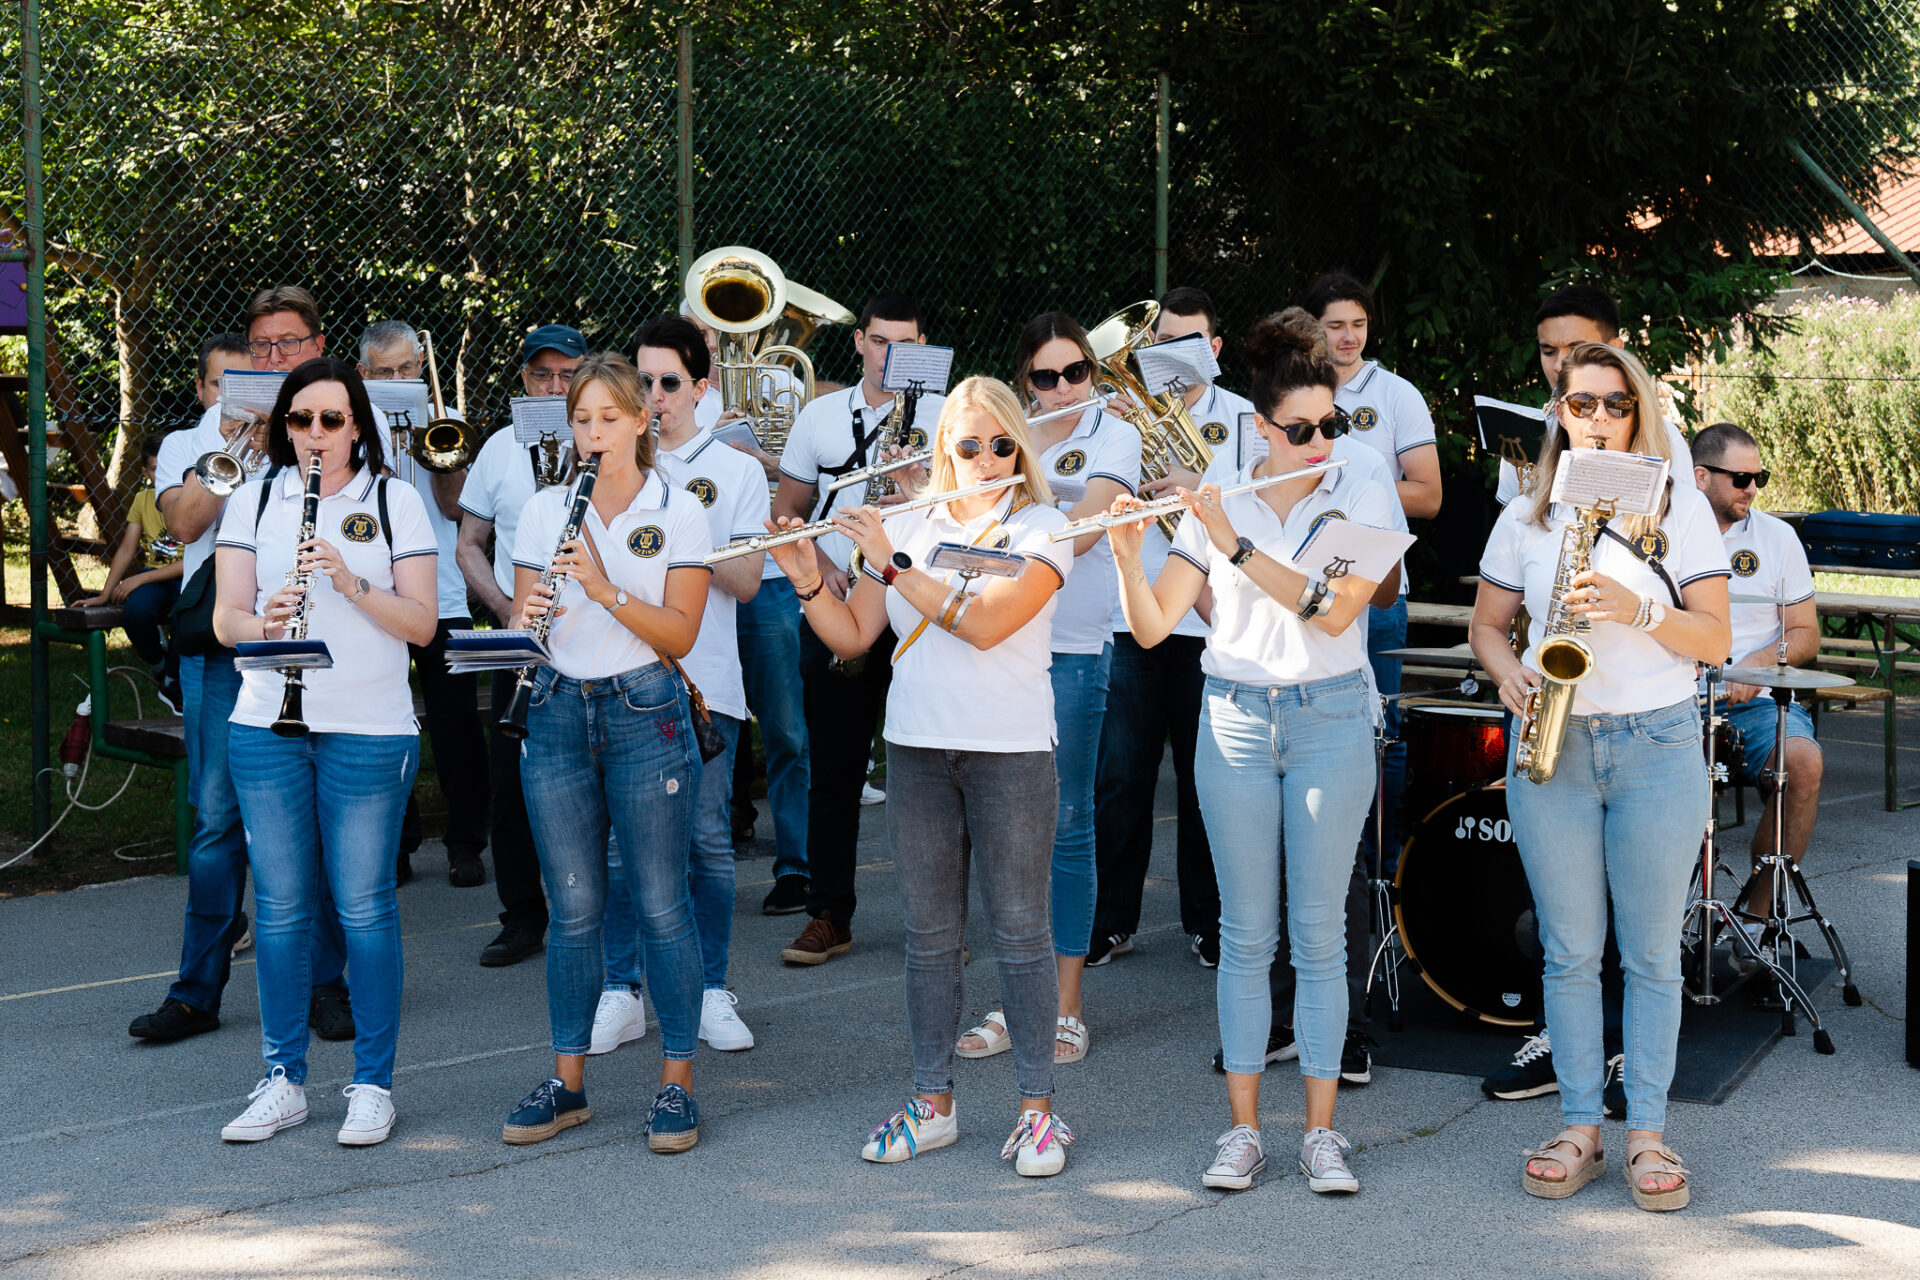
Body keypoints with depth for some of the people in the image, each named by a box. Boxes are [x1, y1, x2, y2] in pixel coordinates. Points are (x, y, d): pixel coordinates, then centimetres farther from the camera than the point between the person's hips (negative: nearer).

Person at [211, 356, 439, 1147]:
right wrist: (264, 621, -20)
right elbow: (224, 621, 2)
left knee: (365, 907, 1)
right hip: (267, 727, 2)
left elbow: (421, 624, -4)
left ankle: (373, 1085, 11)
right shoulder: (253, 501, 8)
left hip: (370, 732, -2)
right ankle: (283, 1082, 17)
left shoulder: (396, 503, 3)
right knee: (280, 907, 7)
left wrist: (351, 581, -18)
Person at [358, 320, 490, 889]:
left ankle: (465, 844, 9)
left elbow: (452, 505, -2)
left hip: (442, 600, 0)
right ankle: (396, 841, 17)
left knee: (458, 727, -1)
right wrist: (383, 443, -14)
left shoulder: (442, 421, 8)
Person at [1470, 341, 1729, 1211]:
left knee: (1651, 952, 2)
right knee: (1570, 950, 4)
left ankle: (1647, 1132, 10)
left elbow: (1715, 641, -2)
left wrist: (1638, 609, -18)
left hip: (1657, 746, -1)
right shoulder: (1526, 516, 8)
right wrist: (1508, 673, -5)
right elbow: (1486, 624, 15)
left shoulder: (1679, 509, 2)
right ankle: (1579, 1129, 12)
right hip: (1552, 747, 2)